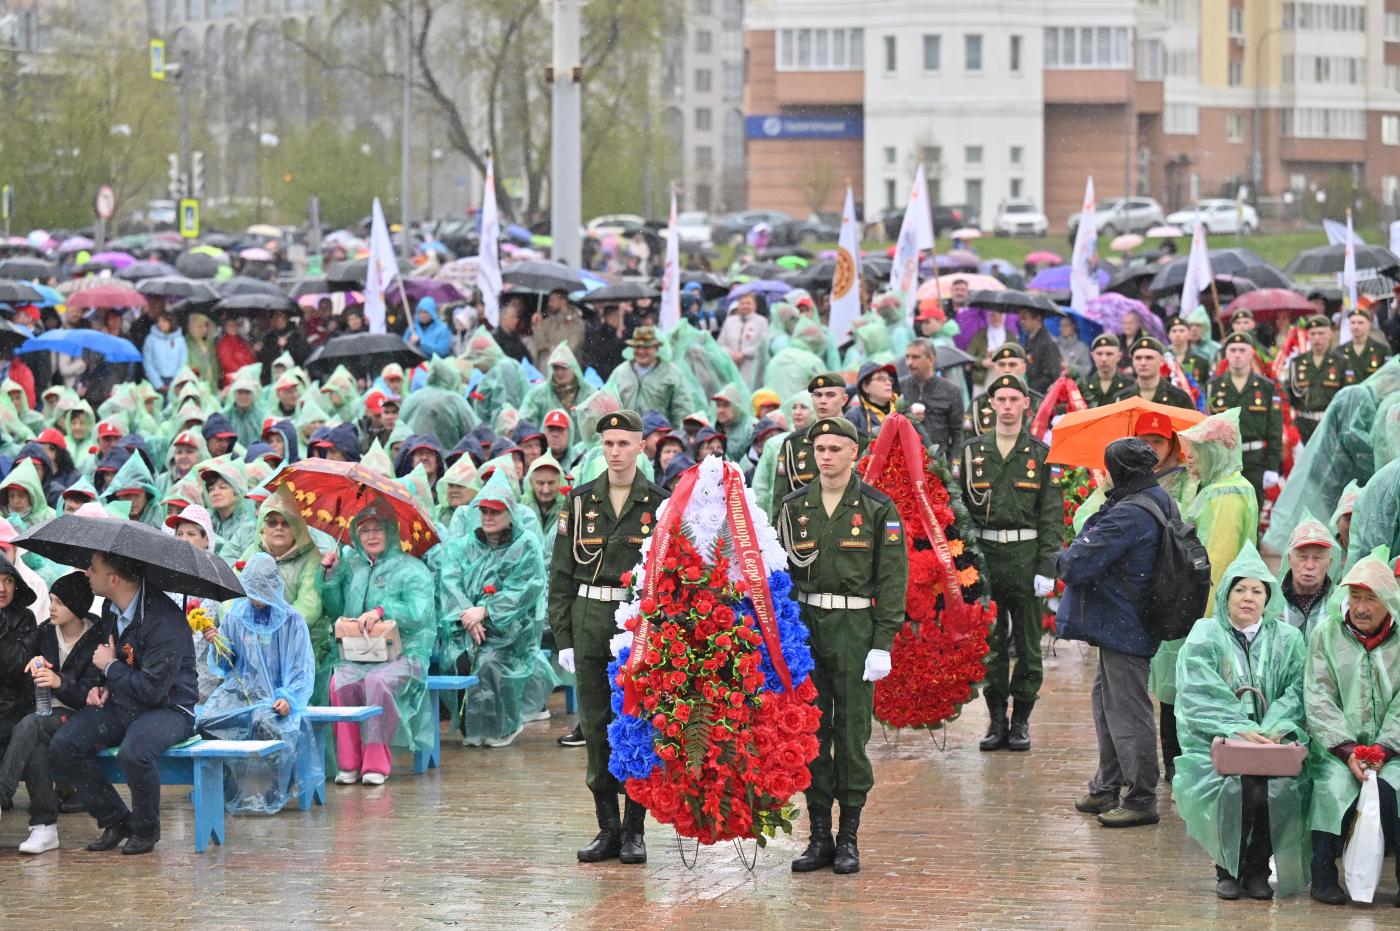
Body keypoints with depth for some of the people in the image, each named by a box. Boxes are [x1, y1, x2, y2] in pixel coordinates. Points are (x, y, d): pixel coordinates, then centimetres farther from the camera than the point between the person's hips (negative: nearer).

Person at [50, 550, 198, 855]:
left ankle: (145, 830, -10)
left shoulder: (163, 619, -22)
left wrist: (110, 667, -12)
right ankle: (115, 821, 1)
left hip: (168, 708, -8)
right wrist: (101, 687, 4)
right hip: (120, 704, 8)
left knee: (133, 752, -38)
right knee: (63, 746, -13)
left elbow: (153, 689, -25)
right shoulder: (111, 610, 4)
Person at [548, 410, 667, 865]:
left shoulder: (659, 504, 2)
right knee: (596, 726, 4)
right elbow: (561, 574, 7)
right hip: (590, 621, 2)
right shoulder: (580, 502, 7)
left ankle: (634, 830, 6)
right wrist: (562, 637, 1)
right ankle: (608, 827, 10)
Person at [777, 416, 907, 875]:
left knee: (852, 734, -1)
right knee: (810, 734, 4)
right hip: (805, 626, 3)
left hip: (856, 630, -3)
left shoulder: (878, 509, -1)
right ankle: (819, 836, 10)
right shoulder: (794, 507, 9)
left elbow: (892, 578, -3)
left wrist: (883, 644, -10)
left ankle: (849, 839, 6)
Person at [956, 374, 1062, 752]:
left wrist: (1046, 568, -7)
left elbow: (1052, 516, 1)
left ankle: (1021, 721, 10)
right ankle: (996, 719, 11)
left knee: (1027, 644, 2)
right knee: (990, 643, 4)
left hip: (1026, 555, -1)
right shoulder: (972, 452, 8)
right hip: (984, 554, 1)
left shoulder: (1040, 454, 3)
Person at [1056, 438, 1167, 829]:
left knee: (1127, 712, -3)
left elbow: (1077, 565, -23)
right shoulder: (1161, 503, 8)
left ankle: (1141, 799, 2)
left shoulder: (1128, 516, -24)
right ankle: (1106, 789, 33)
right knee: (1106, 702, 22)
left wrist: (1063, 559, -2)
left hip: (1123, 630, -11)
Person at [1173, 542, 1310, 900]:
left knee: (1282, 788, -28)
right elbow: (1202, 697, -5)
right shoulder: (1204, 637, 6)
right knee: (1234, 788, -31)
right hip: (1217, 743, -2)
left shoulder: (1287, 639, 13)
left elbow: (1297, 692, 2)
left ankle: (1257, 869, -6)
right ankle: (1228, 868, -7)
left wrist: (1273, 729, -17)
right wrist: (1239, 730, -19)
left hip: (1271, 741, 2)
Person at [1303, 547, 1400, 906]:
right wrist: (1348, 750, -13)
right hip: (1336, 744, 0)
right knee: (1335, 783, -31)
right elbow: (1319, 700, 0)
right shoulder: (1326, 634, 7)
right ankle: (1323, 873, -20)